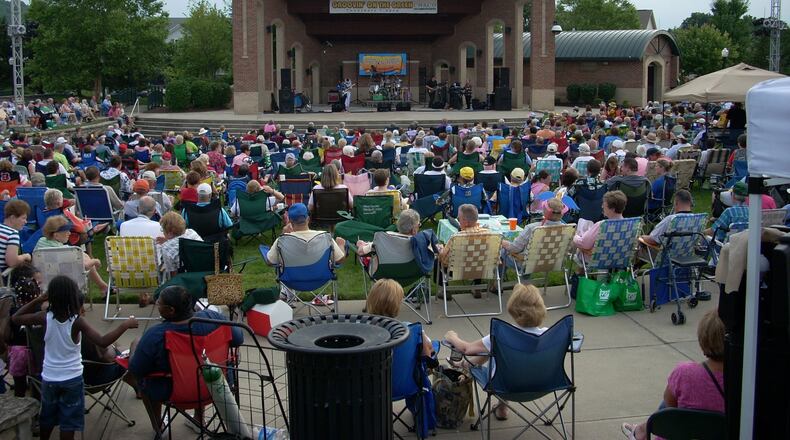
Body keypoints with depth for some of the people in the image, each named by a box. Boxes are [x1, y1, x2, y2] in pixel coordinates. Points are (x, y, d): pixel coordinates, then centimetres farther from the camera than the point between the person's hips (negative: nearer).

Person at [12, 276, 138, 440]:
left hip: (49, 378, 3)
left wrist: (38, 300, 1)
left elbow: (15, 318, 3)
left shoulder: (45, 317, -12)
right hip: (72, 379, -3)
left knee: (47, 418, 24)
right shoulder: (77, 322, -20)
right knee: (69, 422, 8)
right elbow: (102, 342, -29)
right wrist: (125, 325, -24)